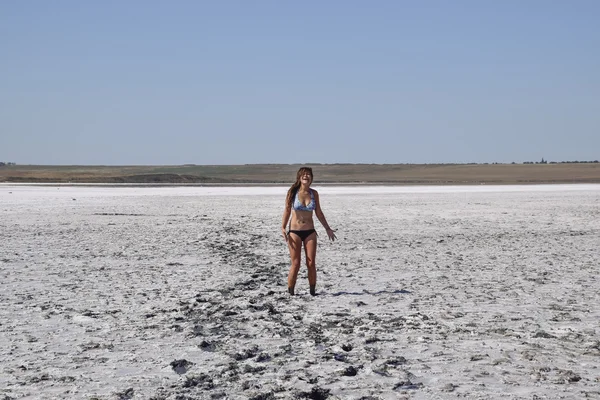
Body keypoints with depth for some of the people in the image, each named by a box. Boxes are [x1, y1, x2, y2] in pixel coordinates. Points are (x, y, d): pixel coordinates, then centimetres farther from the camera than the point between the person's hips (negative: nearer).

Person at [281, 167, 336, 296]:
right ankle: (290, 292, 8)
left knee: (311, 264, -1)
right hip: (295, 232, -2)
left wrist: (327, 228, 14)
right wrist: (283, 228, -13)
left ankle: (312, 291, 10)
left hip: (310, 232, 2)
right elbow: (287, 210, -2)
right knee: (295, 264, -4)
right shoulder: (292, 192, -4)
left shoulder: (314, 193, 4)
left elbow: (318, 212, 13)